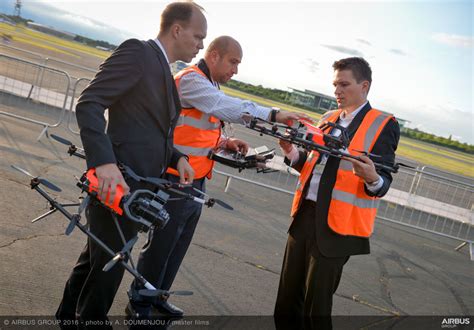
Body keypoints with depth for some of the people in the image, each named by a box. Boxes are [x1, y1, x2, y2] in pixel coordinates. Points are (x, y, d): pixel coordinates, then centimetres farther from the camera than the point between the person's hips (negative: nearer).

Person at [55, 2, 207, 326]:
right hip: (116, 183, -9)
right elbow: (89, 103, -21)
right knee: (107, 266, 4)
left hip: (138, 188, 9)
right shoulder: (137, 51, -11)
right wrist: (105, 162, -33)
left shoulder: (164, 72, 18)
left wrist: (177, 158, 4)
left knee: (97, 259, 21)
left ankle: (69, 315, 38)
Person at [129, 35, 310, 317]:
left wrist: (225, 142, 5)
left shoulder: (211, 86, 17)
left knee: (178, 246, 17)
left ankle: (157, 297, 31)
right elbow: (230, 108, -31)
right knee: (160, 245, 1)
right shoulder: (191, 80, -15)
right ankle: (139, 302, 17)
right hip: (176, 180, -9)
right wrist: (274, 115, -37)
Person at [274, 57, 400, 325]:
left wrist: (372, 178, -32)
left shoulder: (383, 125, -7)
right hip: (304, 215, 6)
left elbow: (383, 184, -10)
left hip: (336, 226, -6)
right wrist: (293, 153, 1)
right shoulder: (327, 119, 13)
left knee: (317, 305, 4)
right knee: (288, 296, 15)